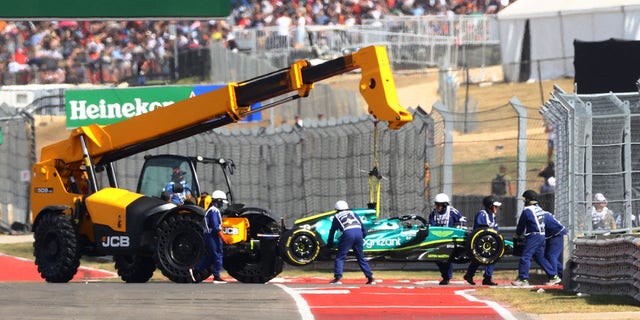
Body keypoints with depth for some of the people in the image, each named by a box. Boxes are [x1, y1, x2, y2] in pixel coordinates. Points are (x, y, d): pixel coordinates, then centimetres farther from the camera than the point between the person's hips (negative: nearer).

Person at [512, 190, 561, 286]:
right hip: (542, 236, 9)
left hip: (533, 237, -9)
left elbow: (521, 224, -1)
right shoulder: (539, 209, 14)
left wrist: (517, 234, 19)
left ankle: (523, 279, -12)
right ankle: (554, 276, 15)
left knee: (525, 257, -8)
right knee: (540, 257, 15)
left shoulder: (527, 210, -11)